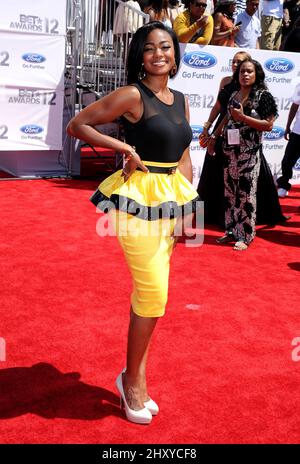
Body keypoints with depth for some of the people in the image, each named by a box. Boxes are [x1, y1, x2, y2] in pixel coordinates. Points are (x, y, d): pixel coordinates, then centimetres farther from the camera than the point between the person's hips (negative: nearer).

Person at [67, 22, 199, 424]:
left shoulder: (181, 100, 11)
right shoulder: (132, 95, -9)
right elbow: (77, 125, -6)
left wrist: (186, 202, 9)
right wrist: (124, 148, -12)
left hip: (171, 199, 7)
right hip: (138, 198, -7)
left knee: (149, 292, 12)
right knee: (153, 293, -7)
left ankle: (135, 376, 27)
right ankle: (133, 380, 14)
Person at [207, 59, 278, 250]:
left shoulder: (263, 95, -7)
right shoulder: (233, 94, 10)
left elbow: (269, 125, -12)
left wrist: (243, 117, -16)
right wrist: (214, 137, 21)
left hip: (249, 152, -6)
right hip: (229, 149, 6)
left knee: (246, 194, 0)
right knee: (230, 192, 10)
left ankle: (245, 236, 9)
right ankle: (232, 231, 22)